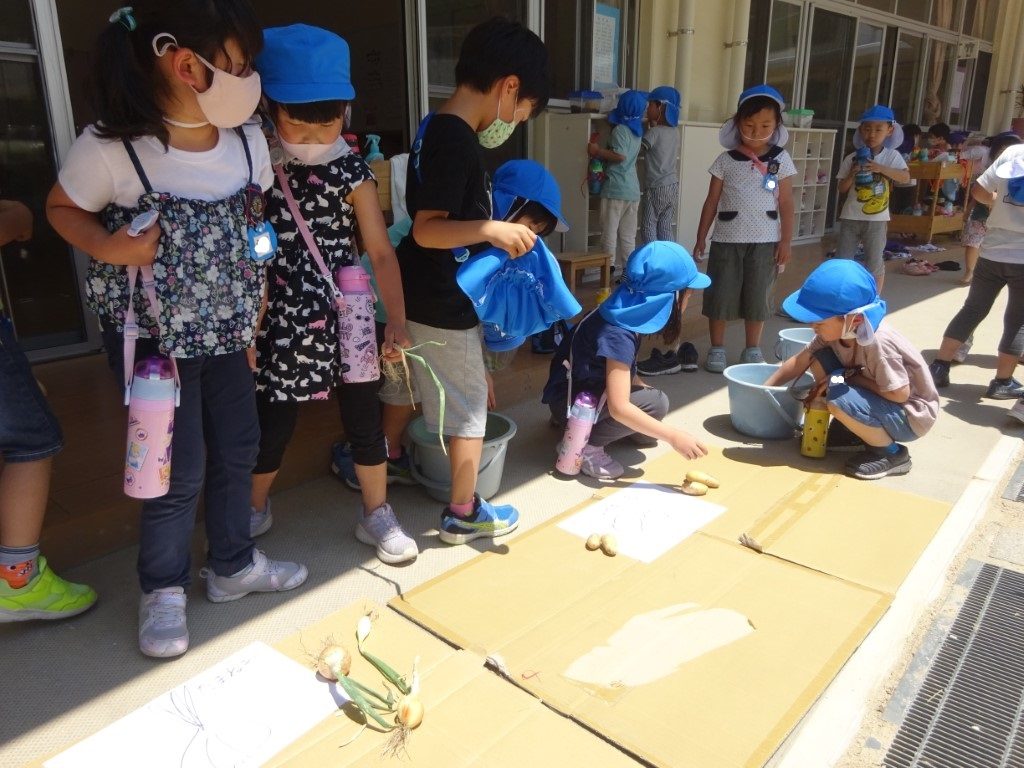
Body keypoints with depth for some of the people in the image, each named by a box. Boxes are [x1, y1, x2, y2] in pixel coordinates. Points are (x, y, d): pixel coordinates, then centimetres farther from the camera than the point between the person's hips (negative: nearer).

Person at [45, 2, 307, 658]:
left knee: (238, 448, 14)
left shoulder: (248, 140, -5)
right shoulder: (110, 148, -19)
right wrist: (109, 247, -23)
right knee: (180, 470, 1)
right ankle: (164, 589, 27)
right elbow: (63, 209, -2)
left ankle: (234, 565, 36)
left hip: (226, 328, 5)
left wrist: (253, 313, 7)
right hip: (152, 334, -5)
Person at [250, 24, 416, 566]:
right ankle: (254, 509, 37)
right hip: (282, 320, 0)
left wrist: (396, 319, -16)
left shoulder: (352, 171, -5)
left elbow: (381, 252, -7)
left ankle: (376, 515, 27)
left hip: (344, 318, 0)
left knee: (363, 418, 8)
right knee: (272, 423, 11)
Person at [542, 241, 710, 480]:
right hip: (570, 400, -9)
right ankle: (584, 445, -11)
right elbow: (619, 407, -35)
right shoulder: (618, 335, -30)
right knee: (654, 404, -22)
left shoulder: (627, 315, -3)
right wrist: (673, 436, -32)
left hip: (589, 390, 9)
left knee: (646, 435, 7)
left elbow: (623, 372, 11)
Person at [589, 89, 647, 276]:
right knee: (628, 236, 9)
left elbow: (620, 156, -20)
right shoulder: (636, 131, 14)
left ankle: (609, 270, -3)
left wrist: (597, 151, -10)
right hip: (633, 191, 7)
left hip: (615, 190, -7)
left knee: (610, 232, -2)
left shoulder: (620, 129, -9)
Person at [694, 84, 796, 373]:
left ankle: (752, 350, 23)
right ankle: (717, 349, 17)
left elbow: (786, 205, 3)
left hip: (765, 241, 0)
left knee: (757, 297, 9)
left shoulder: (781, 160, 1)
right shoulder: (725, 161, 0)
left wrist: (785, 242, -2)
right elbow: (712, 203, 3)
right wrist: (700, 239, 3)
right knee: (720, 295, 4)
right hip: (727, 240, 0)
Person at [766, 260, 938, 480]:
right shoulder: (836, 330, -11)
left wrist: (850, 376, -21)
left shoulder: (877, 343, -33)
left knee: (838, 397, -32)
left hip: (911, 418, -8)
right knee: (820, 360, -6)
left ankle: (892, 453, -7)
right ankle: (848, 431, 10)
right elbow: (801, 360, -1)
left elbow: (900, 394, -28)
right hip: (879, 404, 8)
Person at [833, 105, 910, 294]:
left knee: (875, 264, 6)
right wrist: (852, 174, -17)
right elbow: (842, 189, 0)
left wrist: (881, 168, -21)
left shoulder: (892, 156, -2)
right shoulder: (851, 159, -1)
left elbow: (906, 177, -13)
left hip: (876, 219, -1)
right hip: (850, 217, 1)